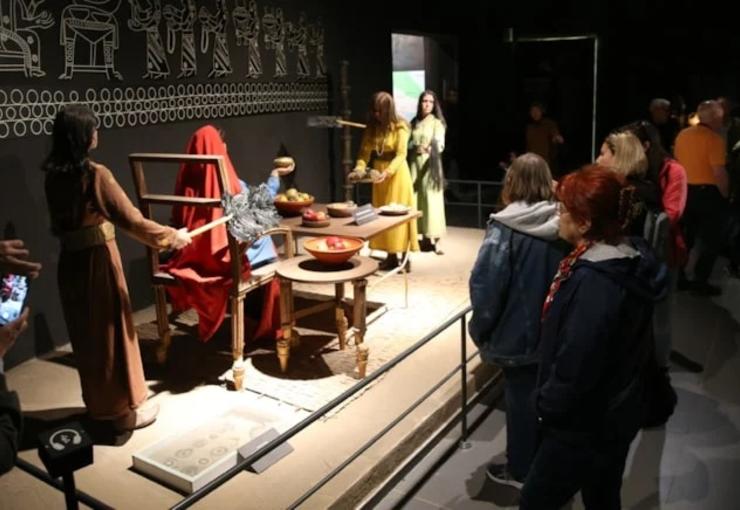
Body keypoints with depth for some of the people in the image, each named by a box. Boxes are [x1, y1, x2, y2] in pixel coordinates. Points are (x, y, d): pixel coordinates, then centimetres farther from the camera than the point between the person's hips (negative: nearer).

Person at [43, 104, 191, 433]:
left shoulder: (53, 175, 3)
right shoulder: (95, 174, -20)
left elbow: (59, 222, 14)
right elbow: (132, 221, -21)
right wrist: (173, 237, -9)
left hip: (70, 262, 7)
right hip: (98, 261, -7)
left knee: (86, 335, 18)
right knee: (112, 333, 5)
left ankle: (97, 404, 33)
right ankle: (124, 410, 17)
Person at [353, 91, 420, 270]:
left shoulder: (400, 127, -13)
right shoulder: (372, 127, 3)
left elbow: (401, 155, -20)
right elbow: (365, 151, 0)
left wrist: (387, 172, -33)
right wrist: (360, 167, -19)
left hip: (397, 173, -6)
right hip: (378, 172, 6)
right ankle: (391, 256, 15)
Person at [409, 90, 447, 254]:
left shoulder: (437, 123, -2)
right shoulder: (414, 122, 12)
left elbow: (440, 144, -16)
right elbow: (409, 143, 13)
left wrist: (431, 148, -37)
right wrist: (415, 148, -9)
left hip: (430, 164, -4)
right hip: (415, 163, 5)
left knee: (431, 199, -8)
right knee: (416, 198, 2)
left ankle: (434, 238, -8)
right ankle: (425, 236, 10)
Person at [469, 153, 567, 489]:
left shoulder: (506, 228, -19)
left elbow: (485, 283, -20)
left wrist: (480, 328, -6)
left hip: (518, 330, -5)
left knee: (521, 399, 9)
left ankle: (520, 470, 26)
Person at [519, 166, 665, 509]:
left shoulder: (595, 282, -32)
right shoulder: (629, 257, -3)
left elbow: (575, 365, -29)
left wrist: (548, 404, -13)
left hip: (585, 424, -9)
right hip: (612, 415, 9)